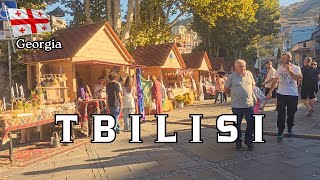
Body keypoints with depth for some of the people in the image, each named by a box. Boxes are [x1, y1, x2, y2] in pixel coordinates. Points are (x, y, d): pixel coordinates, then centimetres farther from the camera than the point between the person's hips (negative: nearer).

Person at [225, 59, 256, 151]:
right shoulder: (231, 76, -5)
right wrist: (235, 93, 2)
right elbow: (226, 90, 2)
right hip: (237, 105, -3)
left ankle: (248, 140, 27)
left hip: (249, 104, 3)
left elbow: (253, 85, 20)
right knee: (237, 124, 8)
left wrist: (249, 92, 7)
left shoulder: (249, 74, 6)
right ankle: (238, 142, 24)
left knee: (251, 123, 7)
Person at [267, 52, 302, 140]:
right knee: (281, 114, -1)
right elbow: (275, 81, 9)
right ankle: (280, 132, 5)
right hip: (281, 94, 1)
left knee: (291, 113, 12)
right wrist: (270, 92, 7)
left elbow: (299, 78, -22)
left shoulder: (296, 68, -4)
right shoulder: (280, 68, 4)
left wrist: (290, 70, -22)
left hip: (293, 95, -1)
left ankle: (290, 129, 31)